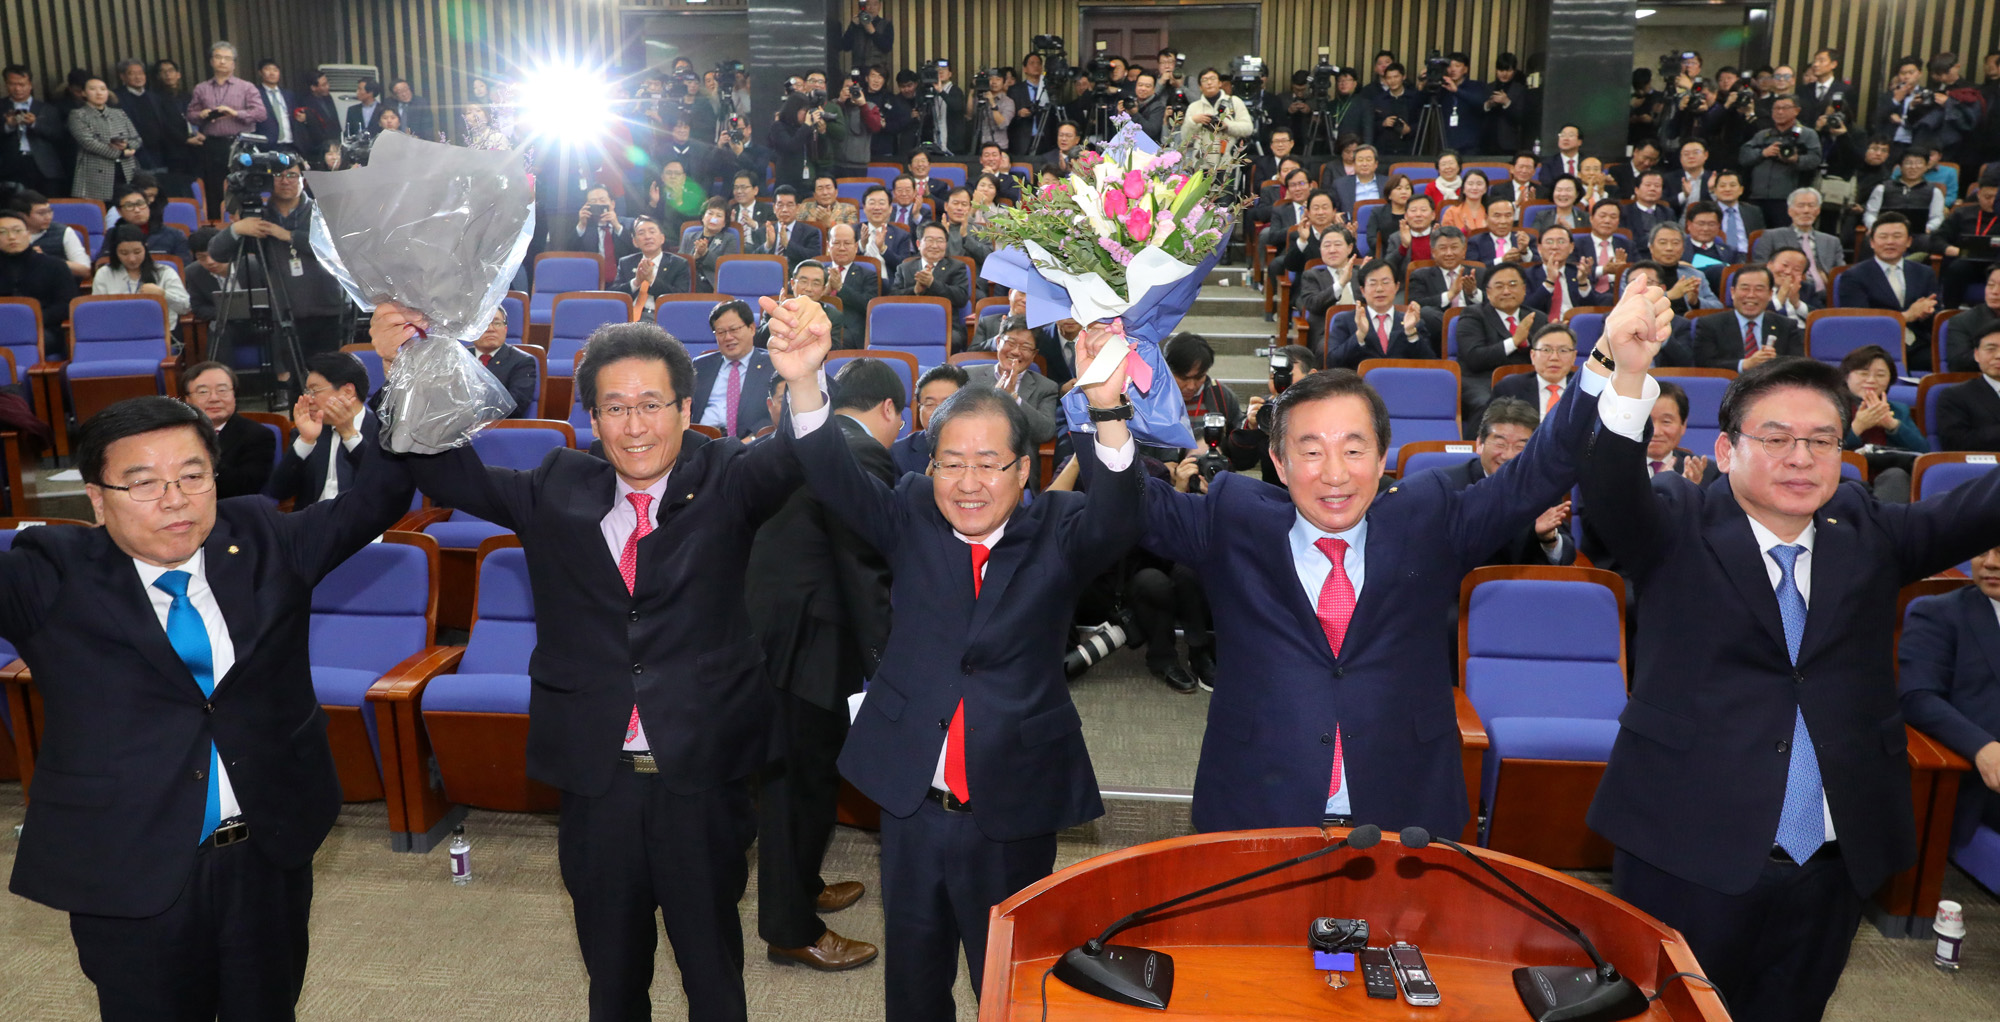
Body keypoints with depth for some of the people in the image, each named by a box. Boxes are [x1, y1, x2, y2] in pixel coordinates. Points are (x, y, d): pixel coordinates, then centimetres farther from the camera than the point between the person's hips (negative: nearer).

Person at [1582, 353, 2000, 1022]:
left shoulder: (1867, 532, 8)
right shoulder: (1679, 527, -5)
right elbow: (1609, 490, -24)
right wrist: (1627, 374, -43)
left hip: (1835, 863, 4)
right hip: (1691, 852, -4)